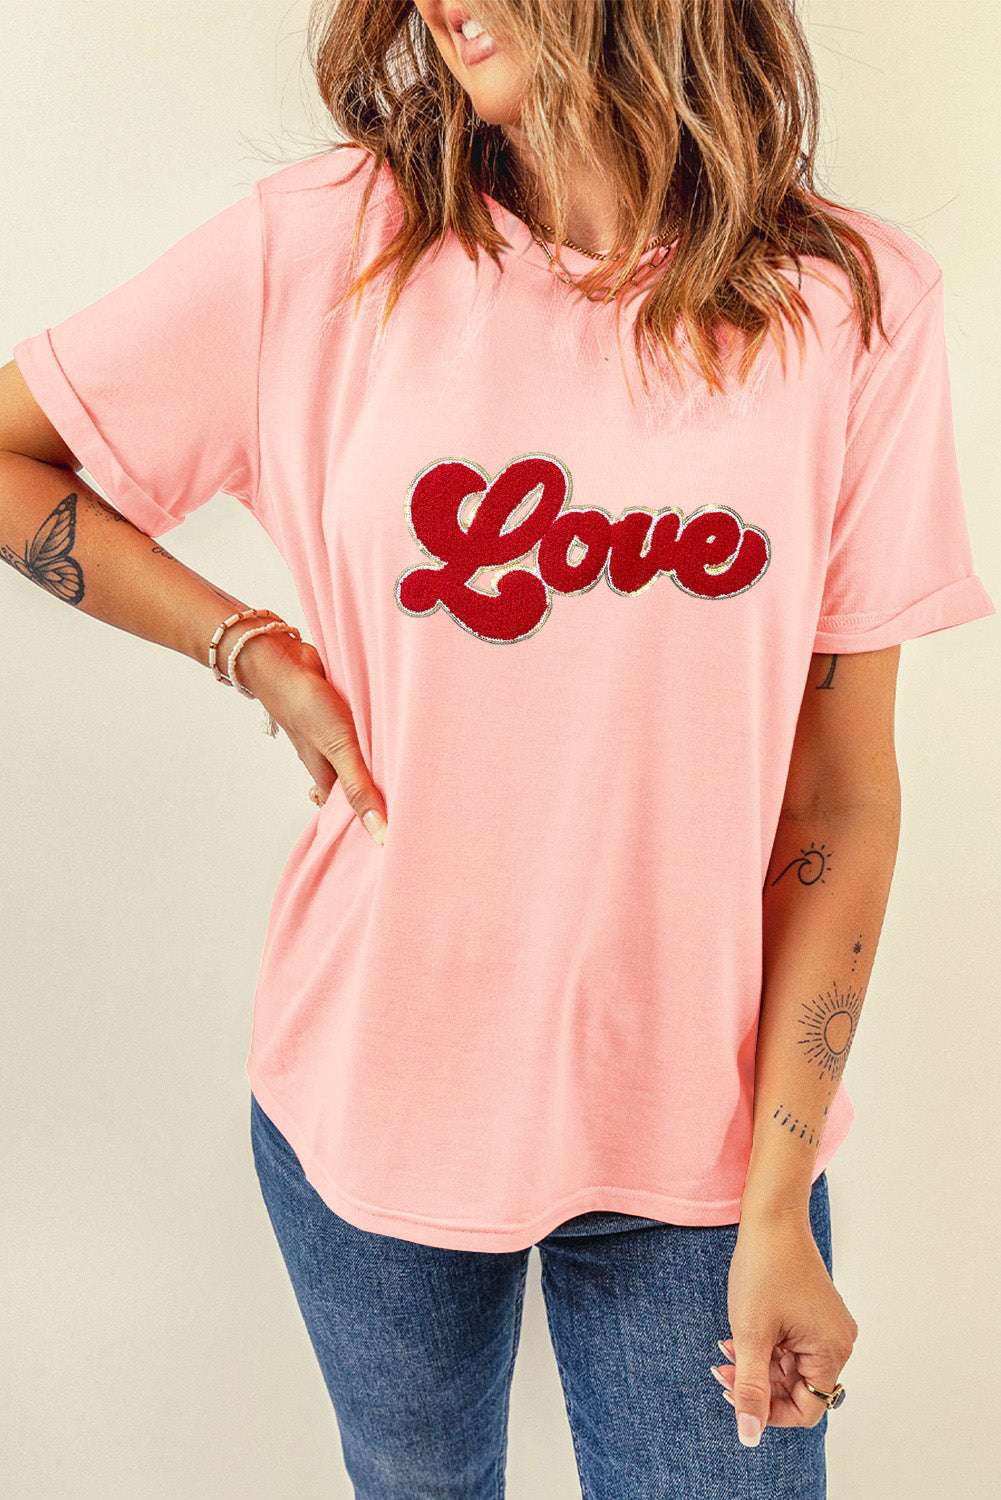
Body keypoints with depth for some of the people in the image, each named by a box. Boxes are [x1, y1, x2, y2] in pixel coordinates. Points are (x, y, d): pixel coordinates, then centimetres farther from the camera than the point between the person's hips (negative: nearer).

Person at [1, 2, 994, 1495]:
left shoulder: (861, 301, -8)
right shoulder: (323, 247, -8)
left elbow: (842, 795, -7)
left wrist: (778, 1206, -6)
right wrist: (260, 653, -9)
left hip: (695, 1134, 0)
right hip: (373, 1095, 1)